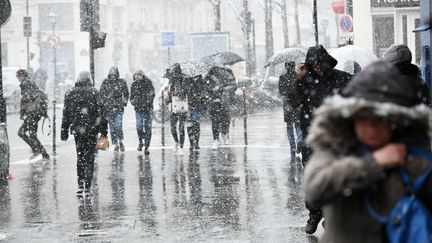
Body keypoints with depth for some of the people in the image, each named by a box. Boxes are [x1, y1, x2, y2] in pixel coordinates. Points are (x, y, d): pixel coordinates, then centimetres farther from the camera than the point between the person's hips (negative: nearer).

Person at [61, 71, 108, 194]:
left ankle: (80, 184, 3)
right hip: (92, 130, -2)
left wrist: (64, 131, 12)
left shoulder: (70, 94, 4)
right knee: (89, 157, 3)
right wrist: (104, 130, 0)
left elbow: (66, 114, 7)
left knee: (80, 156, 13)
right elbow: (101, 112, -5)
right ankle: (87, 186, 1)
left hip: (77, 130, 2)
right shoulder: (95, 93, -4)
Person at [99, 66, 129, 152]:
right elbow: (101, 94, 10)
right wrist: (103, 103, 2)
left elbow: (126, 93, 14)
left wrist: (125, 102, 5)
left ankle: (120, 141, 8)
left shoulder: (122, 82, 4)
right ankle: (115, 144, 13)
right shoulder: (105, 82, 5)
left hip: (119, 107, -1)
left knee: (118, 125, -14)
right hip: (108, 107, 1)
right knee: (112, 127, 3)